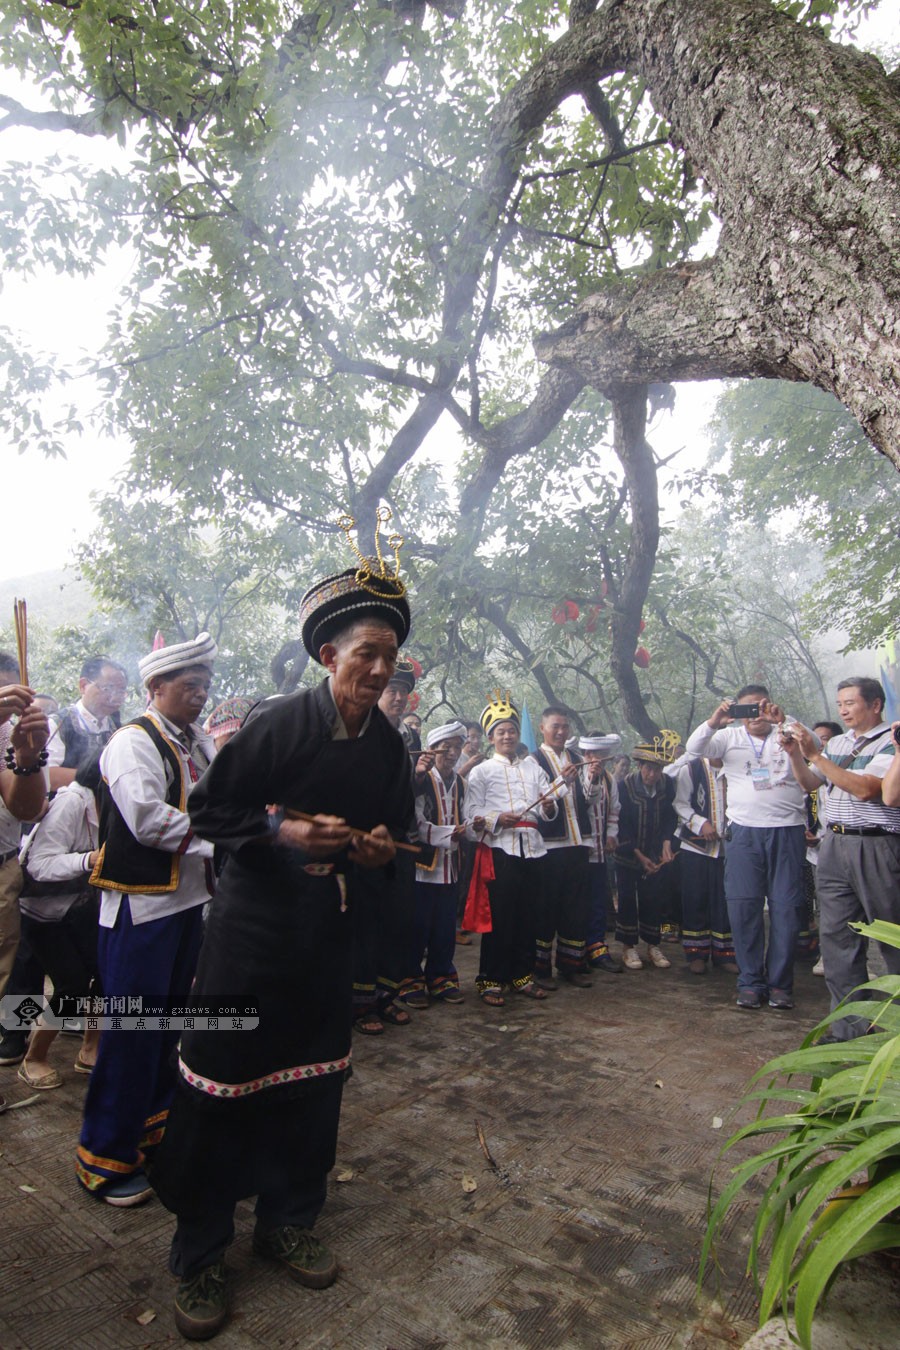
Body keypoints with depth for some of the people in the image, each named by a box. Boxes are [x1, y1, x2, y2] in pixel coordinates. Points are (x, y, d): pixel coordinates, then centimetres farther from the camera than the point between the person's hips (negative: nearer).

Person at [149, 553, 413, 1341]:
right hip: (254, 921, -5)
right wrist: (285, 831, -22)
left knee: (315, 1081, 14)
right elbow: (208, 809, -9)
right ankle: (198, 1255, 25)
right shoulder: (277, 723, -15)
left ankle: (287, 1223, 37)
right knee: (221, 1084, 2)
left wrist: (384, 849, -7)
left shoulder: (389, 743, 0)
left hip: (330, 928, 5)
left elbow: (395, 827, 15)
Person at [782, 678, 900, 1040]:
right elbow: (809, 784, 17)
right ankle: (851, 1025, 13)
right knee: (836, 935, 5)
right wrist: (793, 753, 0)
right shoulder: (836, 744, 15)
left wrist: (815, 754, -17)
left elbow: (865, 789, -17)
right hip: (833, 844, 6)